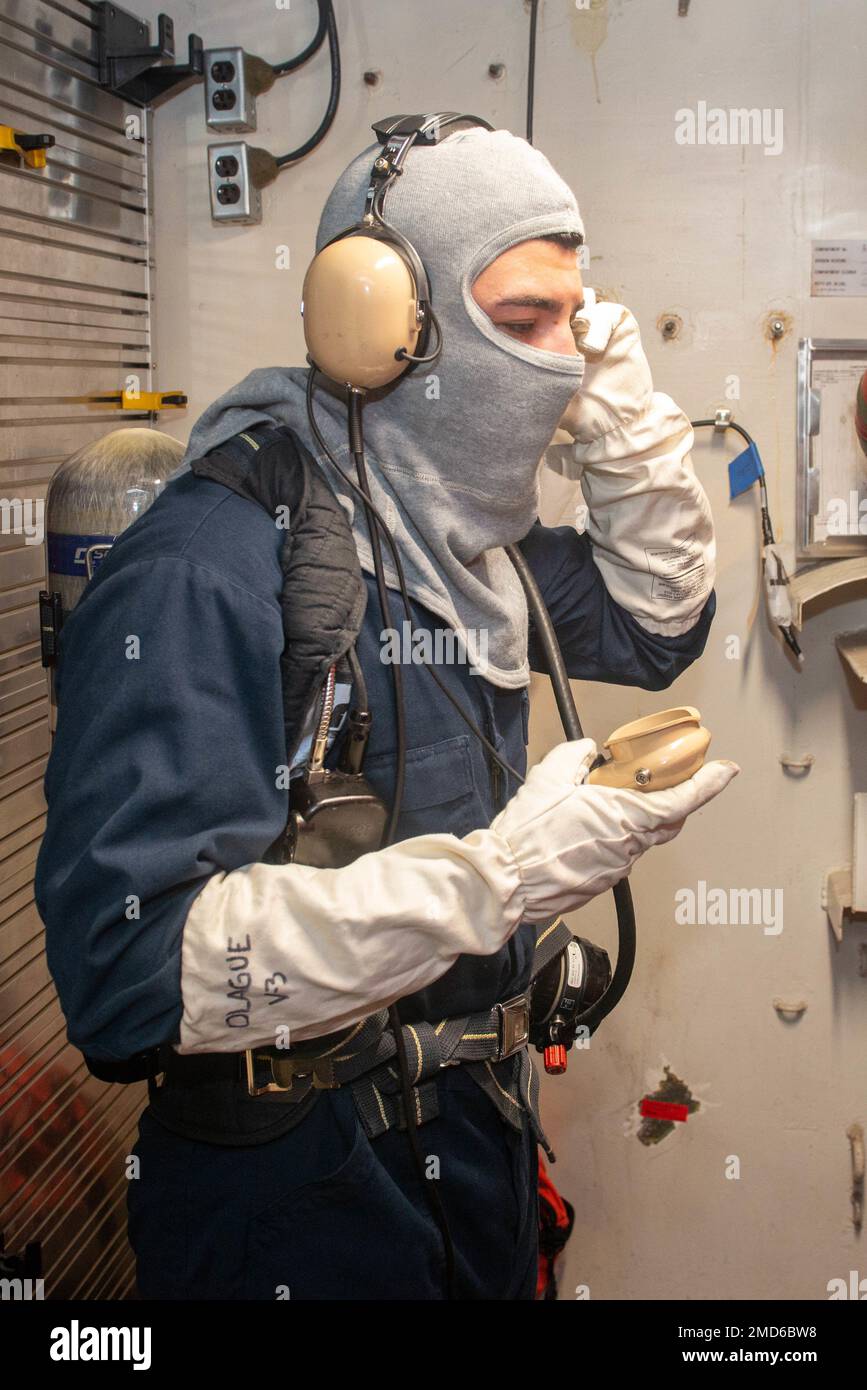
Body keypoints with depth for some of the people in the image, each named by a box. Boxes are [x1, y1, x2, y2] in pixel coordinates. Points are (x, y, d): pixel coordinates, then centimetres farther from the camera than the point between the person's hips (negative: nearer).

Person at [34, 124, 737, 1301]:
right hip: (298, 1191, -8)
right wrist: (498, 877, -35)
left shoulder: (457, 530, 2)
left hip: (480, 1116, 8)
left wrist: (618, 398, -1)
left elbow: (657, 626, 13)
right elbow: (127, 966, -34)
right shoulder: (212, 566, -27)